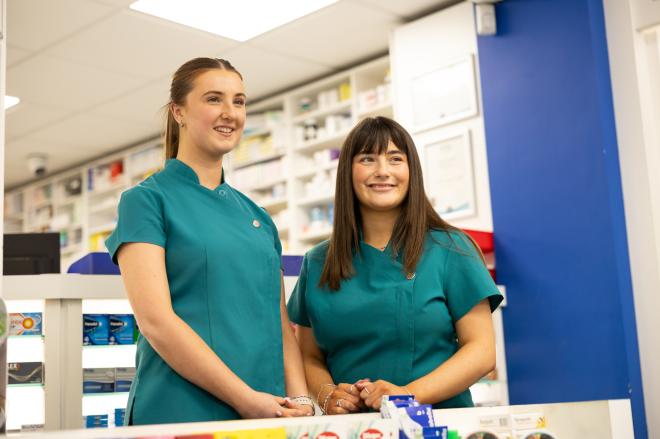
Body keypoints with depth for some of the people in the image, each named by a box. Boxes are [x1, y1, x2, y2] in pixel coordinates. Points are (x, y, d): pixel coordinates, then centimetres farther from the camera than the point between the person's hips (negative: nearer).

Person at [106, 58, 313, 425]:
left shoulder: (258, 216, 13)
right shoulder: (147, 200, -4)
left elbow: (281, 320, 11)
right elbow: (155, 321, -14)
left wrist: (299, 399, -6)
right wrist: (246, 398, -17)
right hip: (181, 413, -5)